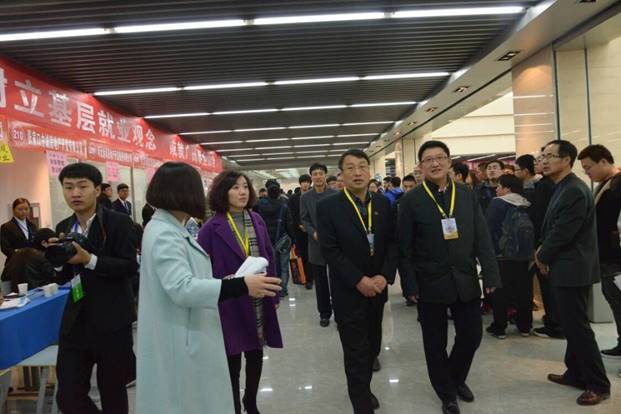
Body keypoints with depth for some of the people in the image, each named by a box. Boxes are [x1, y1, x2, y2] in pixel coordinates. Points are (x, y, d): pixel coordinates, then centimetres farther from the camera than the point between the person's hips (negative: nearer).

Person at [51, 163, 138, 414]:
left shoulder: (119, 222, -9)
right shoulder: (63, 228, 8)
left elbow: (130, 267, -16)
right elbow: (63, 278, 11)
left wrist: (89, 260, -26)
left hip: (111, 321, -4)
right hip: (75, 321, 5)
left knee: (112, 392, 11)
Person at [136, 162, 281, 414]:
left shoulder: (170, 229, 10)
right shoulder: (163, 234, -21)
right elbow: (182, 289, -30)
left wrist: (224, 282, 8)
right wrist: (241, 286, -33)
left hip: (188, 338, 10)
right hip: (179, 344, -10)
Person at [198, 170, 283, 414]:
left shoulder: (257, 220, 4)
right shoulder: (212, 228, -10)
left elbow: (269, 257, 8)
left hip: (259, 302, 5)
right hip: (230, 304, -5)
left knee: (256, 354, 18)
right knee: (232, 360, 9)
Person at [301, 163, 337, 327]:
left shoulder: (335, 194, -3)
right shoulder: (305, 198, 5)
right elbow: (304, 220, 4)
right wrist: (314, 233, -12)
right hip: (316, 244, 2)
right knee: (320, 282, 11)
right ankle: (324, 313, 24)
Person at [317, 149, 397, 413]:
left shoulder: (382, 203, 5)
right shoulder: (328, 206, -9)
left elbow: (393, 243, 3)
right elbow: (330, 250, -14)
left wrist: (385, 276, -11)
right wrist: (359, 280, -17)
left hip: (377, 289, 5)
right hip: (348, 292, -4)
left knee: (372, 347, 16)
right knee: (356, 353, 3)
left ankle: (363, 389, 40)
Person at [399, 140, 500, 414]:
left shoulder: (467, 195, 4)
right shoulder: (411, 200, -6)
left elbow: (482, 238, 3)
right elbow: (405, 248, -7)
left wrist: (491, 275, -3)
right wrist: (410, 285, -10)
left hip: (466, 281, 3)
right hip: (430, 284, -3)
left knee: (472, 335, 12)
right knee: (436, 344, 10)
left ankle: (457, 378, 42)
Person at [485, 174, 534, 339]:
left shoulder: (497, 203, -8)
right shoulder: (526, 205, 9)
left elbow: (489, 228, -11)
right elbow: (531, 228, 15)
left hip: (503, 254, -5)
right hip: (525, 253, 6)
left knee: (500, 291, 2)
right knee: (524, 291, 11)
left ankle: (499, 327, 6)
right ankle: (525, 326, 20)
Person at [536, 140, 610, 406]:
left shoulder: (574, 191, -20)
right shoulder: (562, 188, 11)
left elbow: (563, 233, -22)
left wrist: (543, 257, -7)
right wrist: (543, 250, 4)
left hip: (572, 269, -10)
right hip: (566, 268, 10)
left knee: (578, 327, -1)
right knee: (571, 326, 18)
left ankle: (598, 384, 11)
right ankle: (576, 373, 30)